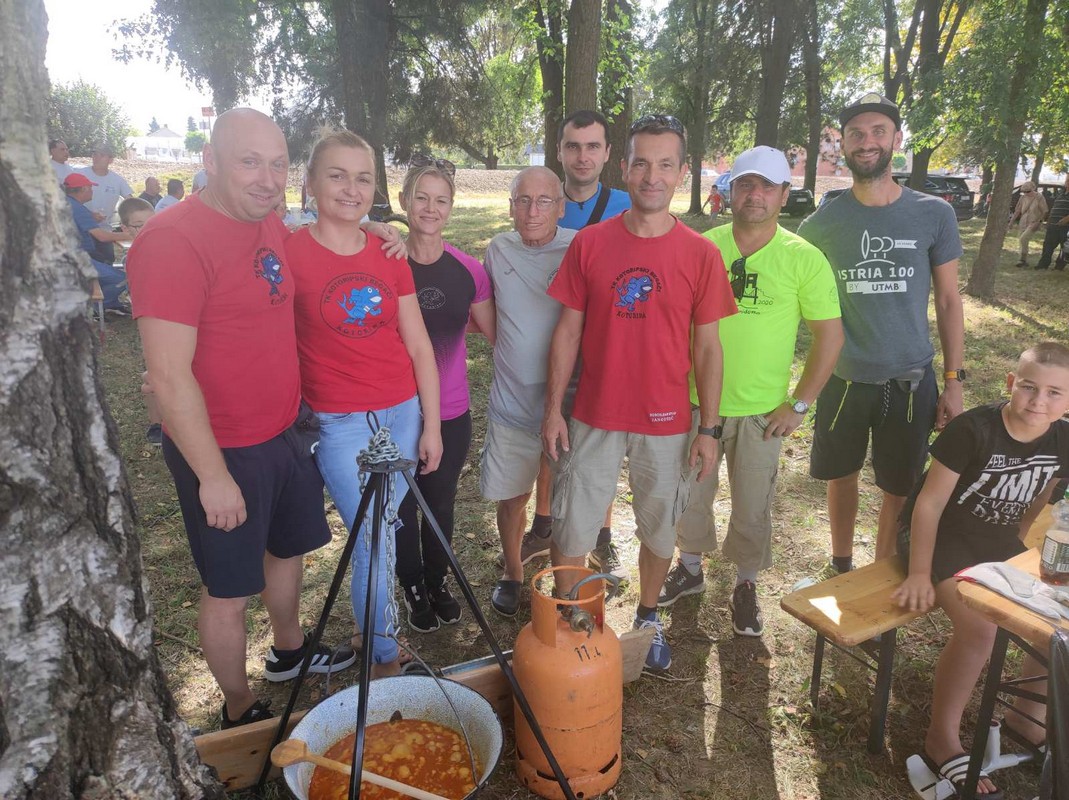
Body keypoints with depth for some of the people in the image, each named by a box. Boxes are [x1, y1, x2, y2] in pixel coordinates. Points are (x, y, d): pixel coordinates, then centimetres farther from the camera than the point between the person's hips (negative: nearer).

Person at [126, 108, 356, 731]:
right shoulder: (172, 240, -21)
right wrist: (214, 475, -20)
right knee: (229, 589, 9)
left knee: (290, 547, 23)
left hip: (286, 432, 8)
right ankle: (240, 713, 31)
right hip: (222, 450, -8)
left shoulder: (273, 227, 3)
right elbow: (169, 375, -23)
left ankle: (289, 652, 48)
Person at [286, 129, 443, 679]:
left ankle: (367, 629, 37)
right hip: (340, 424, -3)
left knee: (381, 534, 12)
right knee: (375, 543, 0)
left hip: (403, 413, 4)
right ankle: (385, 656, 22)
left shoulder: (388, 253, 5)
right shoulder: (289, 252, -6)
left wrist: (431, 425, 5)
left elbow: (419, 346, 6)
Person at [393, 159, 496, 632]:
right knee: (403, 507, 12)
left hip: (452, 413, 2)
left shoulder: (468, 270, -1)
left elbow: (493, 332, 8)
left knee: (441, 505, 16)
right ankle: (414, 589, 36)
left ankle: (437, 582, 40)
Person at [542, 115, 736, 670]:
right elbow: (568, 330, 0)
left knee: (659, 529, 16)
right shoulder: (589, 244, -3)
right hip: (594, 417, 0)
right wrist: (554, 409, -2)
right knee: (571, 529, 9)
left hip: (667, 422, 0)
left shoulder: (700, 254, -5)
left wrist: (710, 428, -1)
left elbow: (707, 345, -1)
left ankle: (648, 618, 40)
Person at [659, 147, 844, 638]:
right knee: (690, 495, 15)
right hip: (695, 401, 2)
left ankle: (745, 586, 33)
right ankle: (690, 568, 39)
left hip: (762, 410, -1)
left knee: (752, 507, 11)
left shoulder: (804, 259, -6)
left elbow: (830, 336, -3)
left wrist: (799, 404, -7)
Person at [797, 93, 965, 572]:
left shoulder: (934, 215, -3)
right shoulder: (822, 223, -2)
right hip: (844, 378, 1)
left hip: (911, 380, 0)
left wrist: (954, 381, -1)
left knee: (899, 488, 9)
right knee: (841, 476, 14)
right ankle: (841, 568, 36)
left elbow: (948, 301, 2)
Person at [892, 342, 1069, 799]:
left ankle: (1028, 715, 23)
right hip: (940, 537, -7)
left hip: (998, 540, 7)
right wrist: (919, 574, -22)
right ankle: (942, 741, -8)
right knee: (979, 625, -27)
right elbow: (930, 503, -22)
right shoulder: (973, 429, -25)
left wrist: (1017, 551, 10)